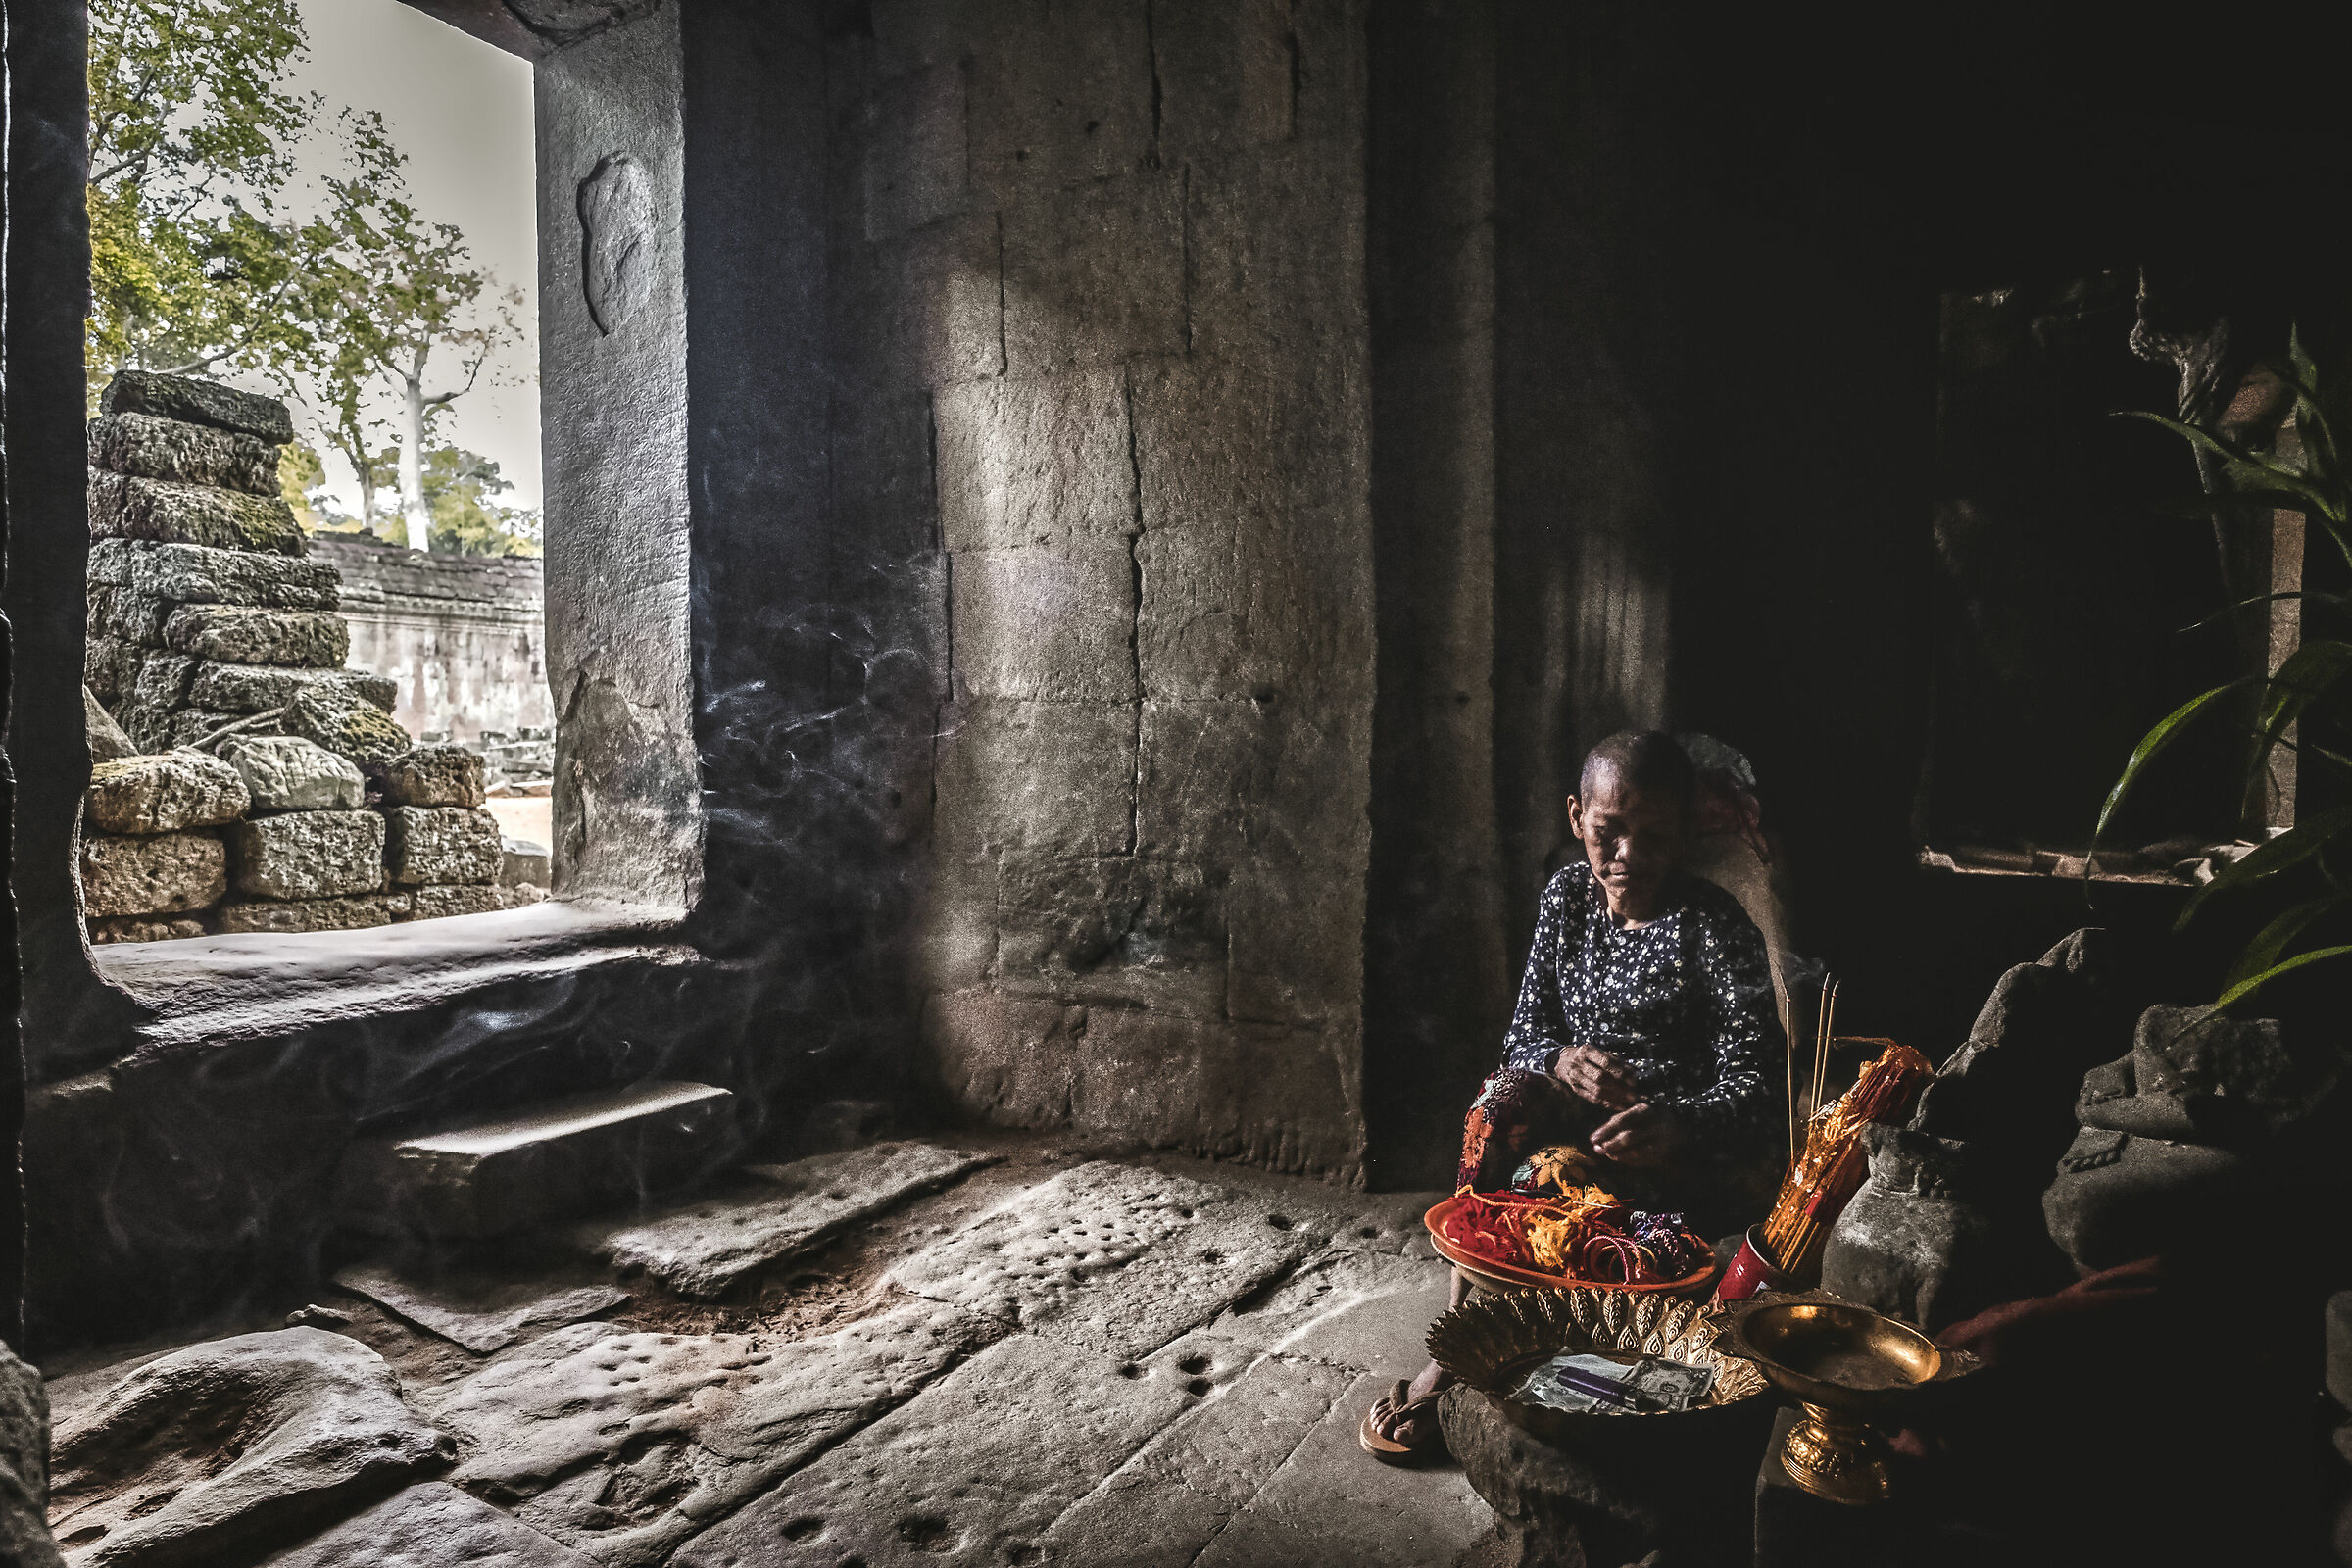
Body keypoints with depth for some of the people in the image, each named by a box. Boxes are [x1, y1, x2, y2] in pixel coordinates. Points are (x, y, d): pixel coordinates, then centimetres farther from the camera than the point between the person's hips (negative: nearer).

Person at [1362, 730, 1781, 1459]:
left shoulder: (1717, 929, -14)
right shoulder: (1567, 897, 1)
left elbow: (1752, 1084, -19)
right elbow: (1525, 1033, 4)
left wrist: (1676, 1125, -40)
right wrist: (1562, 1060, -21)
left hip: (1694, 1145, -4)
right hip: (1582, 1112, 5)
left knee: (1550, 1175, -31)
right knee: (1501, 1104, -28)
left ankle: (1455, 1361, -14)